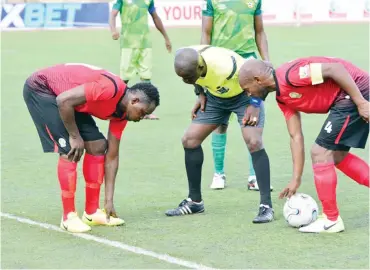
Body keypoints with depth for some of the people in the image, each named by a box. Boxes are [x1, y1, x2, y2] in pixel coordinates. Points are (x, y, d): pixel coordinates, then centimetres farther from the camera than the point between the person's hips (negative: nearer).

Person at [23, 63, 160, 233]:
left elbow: (112, 156, 4)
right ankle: (69, 217, -7)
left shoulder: (121, 113, -1)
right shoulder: (111, 88, -29)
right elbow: (63, 100, -30)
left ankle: (92, 212, 12)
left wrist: (109, 201, 3)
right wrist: (75, 136, -20)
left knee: (98, 146, 4)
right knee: (69, 151, -17)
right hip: (40, 89, -9)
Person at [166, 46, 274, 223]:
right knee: (189, 140, 1)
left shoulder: (225, 64, -42)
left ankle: (266, 206, -17)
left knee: (254, 143, -23)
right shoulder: (187, 61, -26)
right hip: (215, 96, 6)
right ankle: (194, 201, 15)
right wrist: (201, 95, -3)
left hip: (244, 95, -6)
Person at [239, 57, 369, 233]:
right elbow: (296, 137, 15)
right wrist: (296, 179, 14)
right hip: (344, 99, 10)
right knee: (337, 156, 20)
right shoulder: (283, 99, 12)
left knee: (320, 152, -5)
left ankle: (331, 219, 4)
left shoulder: (289, 74, -17)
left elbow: (335, 68, -22)